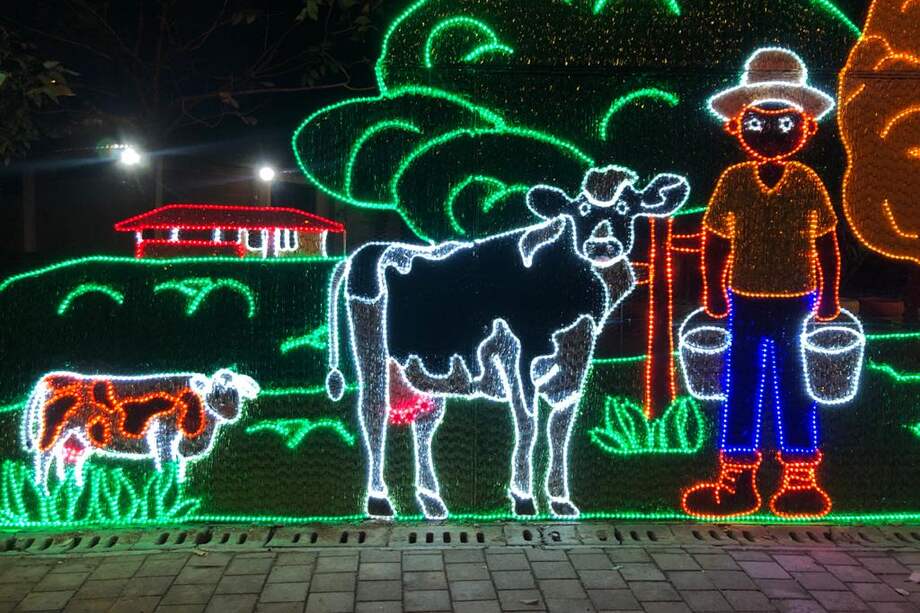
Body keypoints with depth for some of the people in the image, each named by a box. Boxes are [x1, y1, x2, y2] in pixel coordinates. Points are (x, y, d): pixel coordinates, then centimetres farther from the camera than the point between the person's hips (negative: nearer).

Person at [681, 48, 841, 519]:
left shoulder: (808, 183, -2)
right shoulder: (733, 181, -1)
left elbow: (826, 243, 5)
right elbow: (714, 241, 4)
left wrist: (828, 296, 5)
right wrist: (714, 292, 3)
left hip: (796, 302, -1)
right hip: (745, 302, 1)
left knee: (794, 387, 5)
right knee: (740, 387, 7)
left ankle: (799, 481, 19)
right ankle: (736, 481, 19)